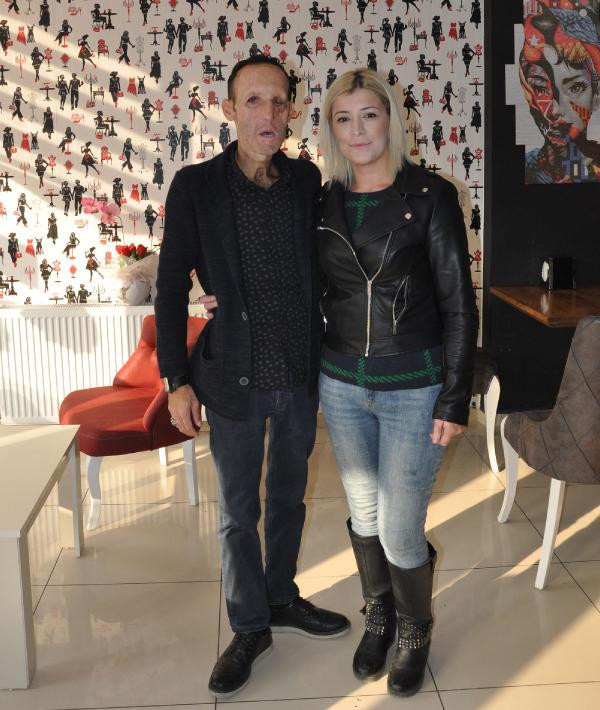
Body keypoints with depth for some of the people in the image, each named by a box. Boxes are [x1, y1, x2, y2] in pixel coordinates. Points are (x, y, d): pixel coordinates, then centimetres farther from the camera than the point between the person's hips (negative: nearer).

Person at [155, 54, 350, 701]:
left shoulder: (309, 181, -2)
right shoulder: (195, 186, -9)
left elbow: (325, 273, 8)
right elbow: (171, 288, -6)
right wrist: (177, 379, -8)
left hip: (302, 375, 3)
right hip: (234, 379, -2)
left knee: (288, 499, 20)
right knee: (238, 513, 10)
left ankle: (281, 599, 41)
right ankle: (250, 626, 30)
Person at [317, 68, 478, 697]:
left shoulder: (430, 195, -9)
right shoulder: (325, 203, 3)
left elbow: (458, 304, -9)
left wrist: (455, 401, -11)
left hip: (413, 391, -4)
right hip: (341, 386, 4)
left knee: (400, 532, 2)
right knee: (364, 515, 17)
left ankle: (415, 633, 30)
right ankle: (378, 619, 41)